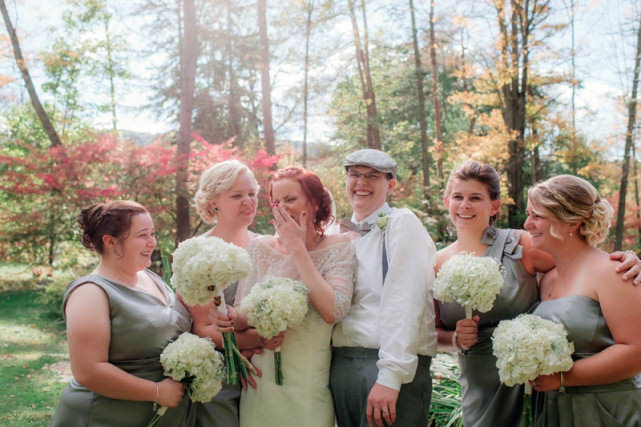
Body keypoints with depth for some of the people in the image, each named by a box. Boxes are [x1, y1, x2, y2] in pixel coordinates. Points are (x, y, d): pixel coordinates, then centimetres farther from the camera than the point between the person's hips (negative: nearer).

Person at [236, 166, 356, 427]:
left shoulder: (338, 248, -6)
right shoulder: (260, 248, 2)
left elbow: (333, 312, -21)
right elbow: (239, 315, 5)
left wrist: (298, 248, -15)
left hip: (310, 383, -2)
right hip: (262, 379, 2)